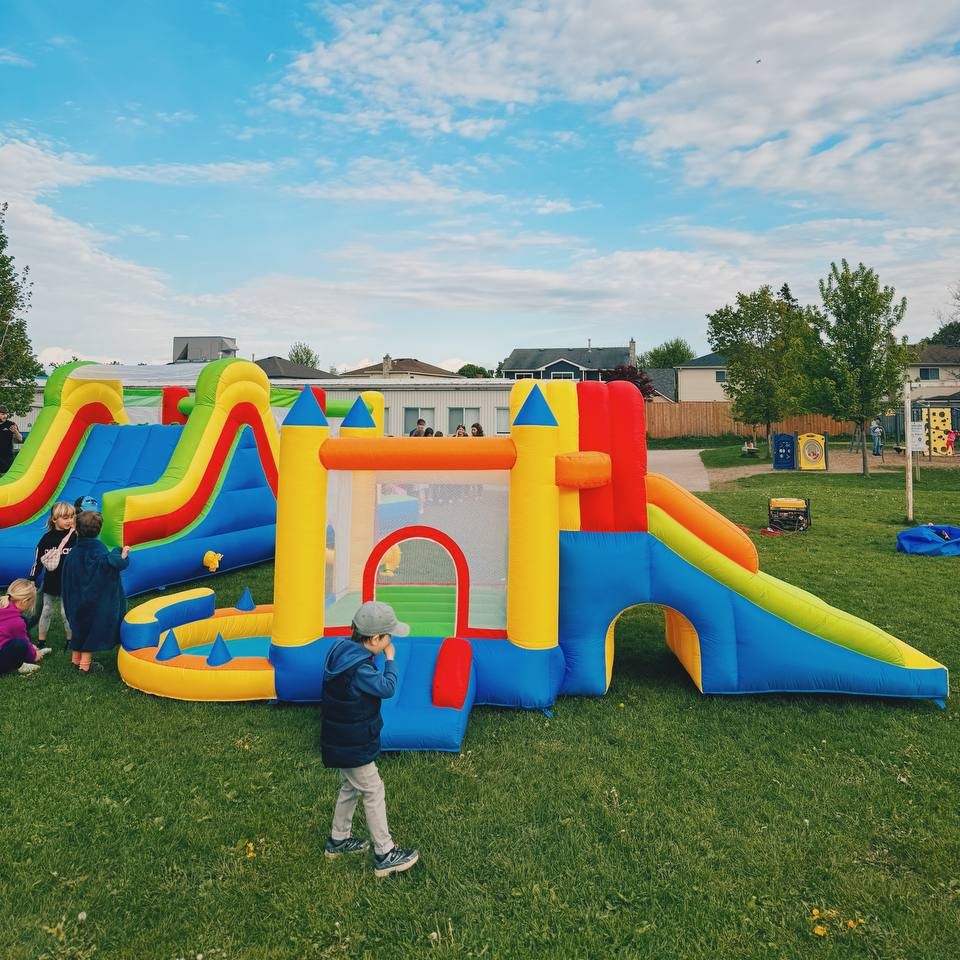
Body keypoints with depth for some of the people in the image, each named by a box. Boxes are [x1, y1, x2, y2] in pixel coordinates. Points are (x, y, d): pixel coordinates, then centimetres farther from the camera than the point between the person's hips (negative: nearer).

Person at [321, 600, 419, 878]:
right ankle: (385, 855, 15)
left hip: (342, 740, 9)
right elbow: (387, 688, -21)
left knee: (350, 787, 24)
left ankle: (338, 840, 40)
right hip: (353, 746, -9)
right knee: (374, 792, 3)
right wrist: (390, 660, -12)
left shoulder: (342, 648, -2)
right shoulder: (358, 668, -32)